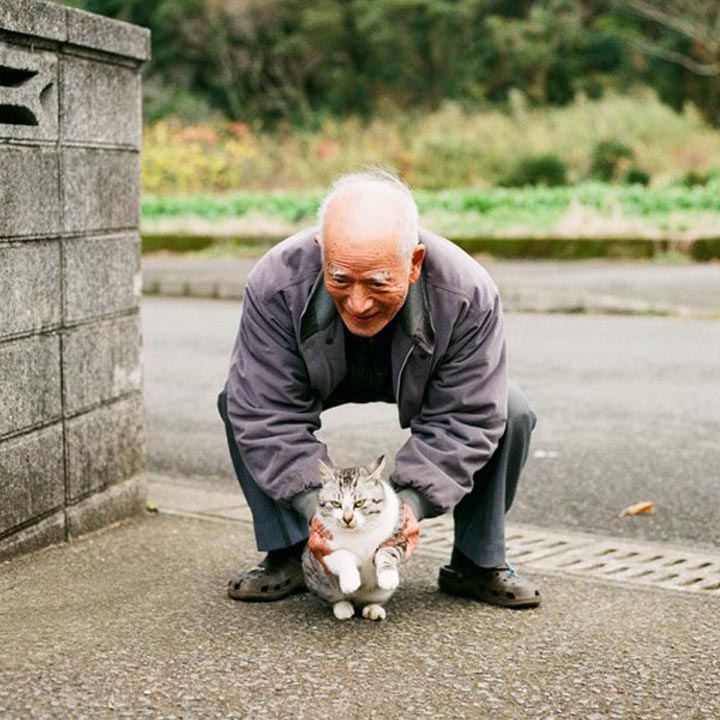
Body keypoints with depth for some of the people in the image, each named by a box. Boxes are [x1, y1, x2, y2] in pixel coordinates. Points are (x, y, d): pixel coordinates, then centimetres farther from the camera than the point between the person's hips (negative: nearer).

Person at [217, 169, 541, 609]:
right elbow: (270, 415, -33)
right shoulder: (275, 285, -38)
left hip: (422, 382, 0)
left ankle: (477, 563, -3)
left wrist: (413, 500, -42)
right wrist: (313, 503, -43)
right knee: (240, 398, -27)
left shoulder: (469, 295, -37)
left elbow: (462, 420, -30)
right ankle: (285, 556, -10)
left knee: (511, 415, -26)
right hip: (324, 377, 1)